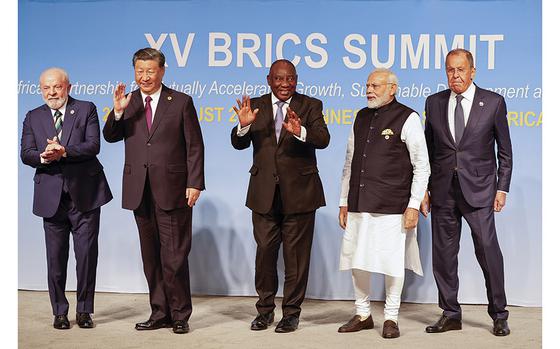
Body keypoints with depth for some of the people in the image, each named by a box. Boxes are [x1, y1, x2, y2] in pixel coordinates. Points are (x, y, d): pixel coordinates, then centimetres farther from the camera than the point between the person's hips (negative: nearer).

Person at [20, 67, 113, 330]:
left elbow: (93, 145, -10)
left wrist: (63, 152, -24)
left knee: (87, 254, 2)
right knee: (55, 258, 7)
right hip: (52, 197, 2)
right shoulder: (33, 118, 11)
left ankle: (84, 310, 16)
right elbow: (26, 154, 1)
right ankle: (60, 311, 20)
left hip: (85, 195, -2)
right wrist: (43, 157, -21)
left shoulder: (86, 110, 3)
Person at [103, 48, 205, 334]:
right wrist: (117, 112, -19)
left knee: (175, 256, -2)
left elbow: (195, 146, -1)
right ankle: (160, 313, 23)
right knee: (151, 256, 12)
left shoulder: (181, 102, 0)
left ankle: (180, 315, 11)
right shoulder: (127, 102, 9)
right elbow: (110, 137, -1)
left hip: (172, 190, -4)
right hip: (140, 191, 4)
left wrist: (194, 183, -9)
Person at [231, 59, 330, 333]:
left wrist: (300, 131, -37)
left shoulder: (310, 106, -1)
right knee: (264, 252, 10)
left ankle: (291, 313, 19)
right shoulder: (255, 106, 4)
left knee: (296, 256, 6)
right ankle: (265, 310, 25)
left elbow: (323, 140, -17)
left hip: (299, 192, -2)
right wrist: (244, 125, -25)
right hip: (264, 193, 2)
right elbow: (238, 144, -3)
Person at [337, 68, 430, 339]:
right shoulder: (361, 118, 14)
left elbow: (422, 166, -5)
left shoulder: (407, 119, -4)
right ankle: (362, 314, 24)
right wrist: (344, 202, 15)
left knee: (392, 262, 1)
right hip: (358, 205, 6)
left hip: (392, 207, -5)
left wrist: (414, 205, -11)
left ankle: (391, 317, 17)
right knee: (356, 260, 9)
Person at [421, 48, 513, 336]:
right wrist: (424, 188, 7)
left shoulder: (493, 102, 1)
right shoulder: (434, 103, 8)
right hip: (443, 191, 3)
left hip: (479, 190, -3)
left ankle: (499, 315, 10)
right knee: (443, 255, 6)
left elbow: (504, 151, 5)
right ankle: (450, 315, 18)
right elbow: (428, 150, 12)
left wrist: (502, 188, -1)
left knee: (488, 250, -6)